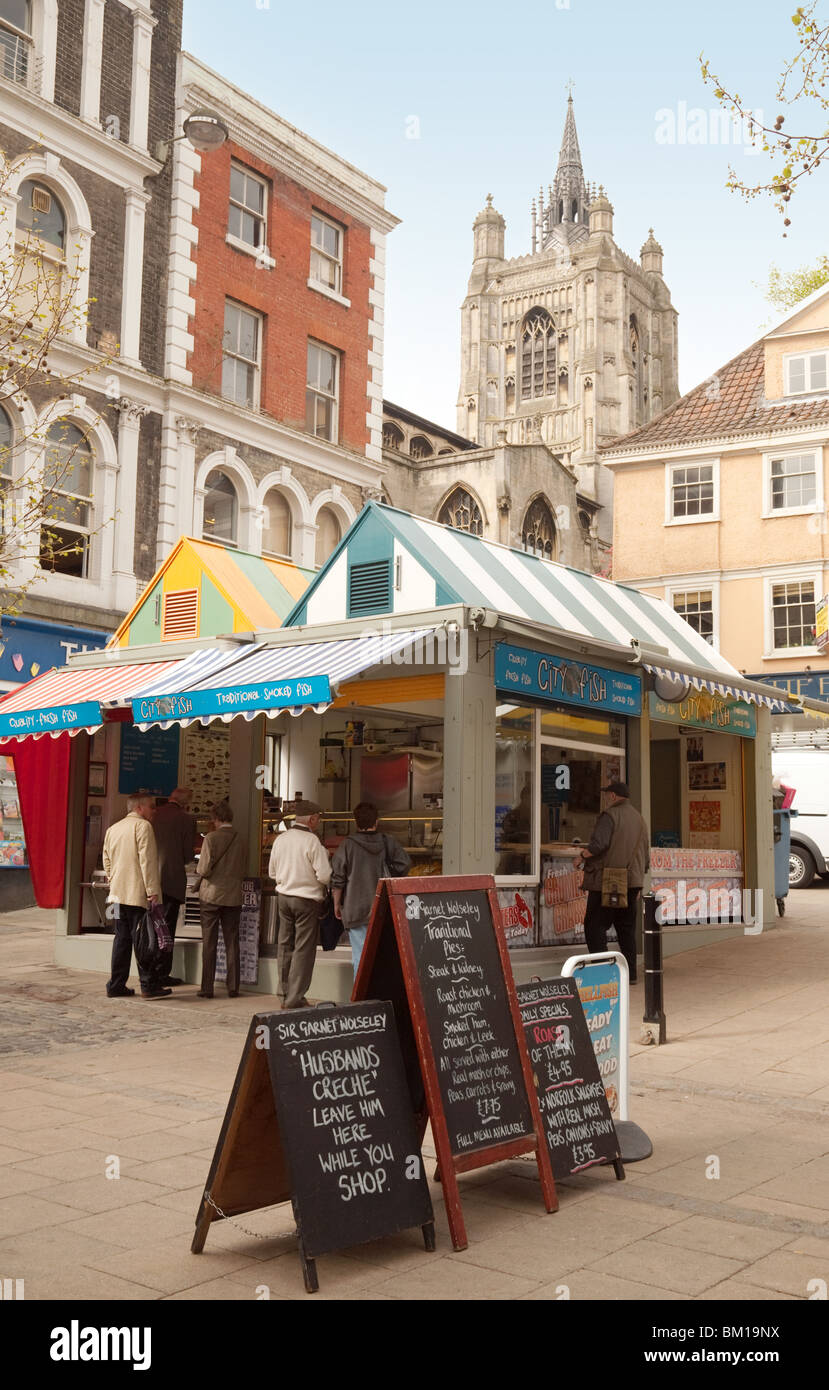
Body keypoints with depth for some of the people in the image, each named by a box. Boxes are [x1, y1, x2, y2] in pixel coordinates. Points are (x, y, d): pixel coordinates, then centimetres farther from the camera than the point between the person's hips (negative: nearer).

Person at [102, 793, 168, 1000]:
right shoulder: (142, 826, -8)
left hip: (118, 893, 8)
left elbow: (107, 861, 20)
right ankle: (149, 986, -1)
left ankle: (116, 986, 11)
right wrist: (152, 891, -15)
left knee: (121, 939, 11)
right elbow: (147, 860, -15)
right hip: (138, 894, -8)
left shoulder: (112, 829, 17)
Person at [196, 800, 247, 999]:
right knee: (232, 943, 9)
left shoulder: (211, 838, -12)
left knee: (209, 943, 4)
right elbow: (243, 869, 9)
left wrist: (199, 871, 8)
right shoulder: (240, 840, 2)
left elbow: (204, 870, -14)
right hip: (233, 896, 3)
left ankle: (207, 988, 5)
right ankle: (233, 988, 10)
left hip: (211, 895, -3)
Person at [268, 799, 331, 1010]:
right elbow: (325, 876, -16)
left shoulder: (280, 839, 4)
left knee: (285, 946, 14)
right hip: (307, 899, -6)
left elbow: (272, 872, 12)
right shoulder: (312, 842, -15)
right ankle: (295, 998, 1)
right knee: (303, 949, 0)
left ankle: (285, 994, 21)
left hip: (283, 896, 6)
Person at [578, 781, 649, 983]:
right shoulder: (639, 818, 15)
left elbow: (599, 844, -23)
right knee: (627, 928, 12)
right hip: (632, 882, 7)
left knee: (595, 925, -2)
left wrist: (583, 855, -6)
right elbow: (646, 855, 18)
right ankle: (630, 973, 12)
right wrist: (639, 877, 25)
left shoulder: (610, 816, -9)